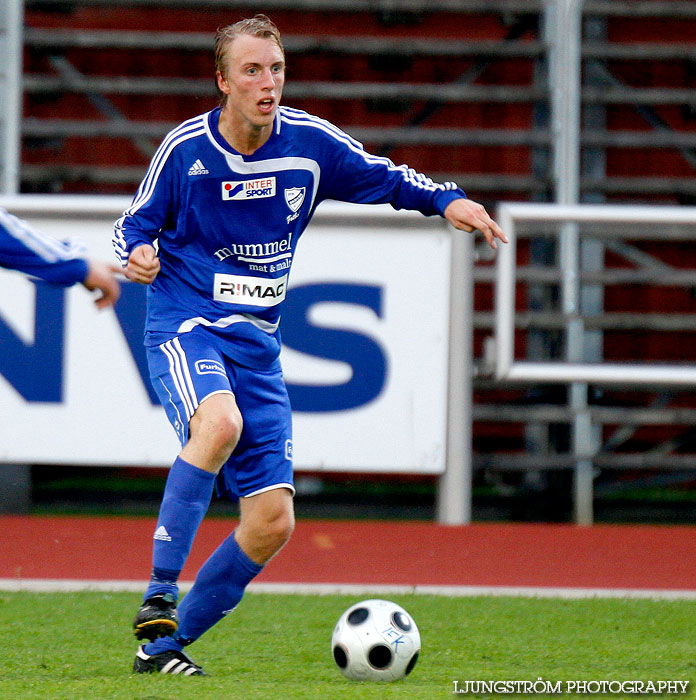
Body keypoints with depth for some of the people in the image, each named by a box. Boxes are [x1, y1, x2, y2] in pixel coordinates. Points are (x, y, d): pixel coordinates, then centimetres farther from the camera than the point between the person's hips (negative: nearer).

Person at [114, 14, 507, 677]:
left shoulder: (311, 142, 0)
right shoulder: (185, 148, -6)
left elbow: (385, 178, 14)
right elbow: (136, 222, 6)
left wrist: (447, 199, -3)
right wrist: (136, 254, -17)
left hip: (257, 343, 5)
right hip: (185, 326, -4)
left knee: (272, 521, -3)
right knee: (219, 423, -38)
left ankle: (164, 646, 11)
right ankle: (159, 595, -32)